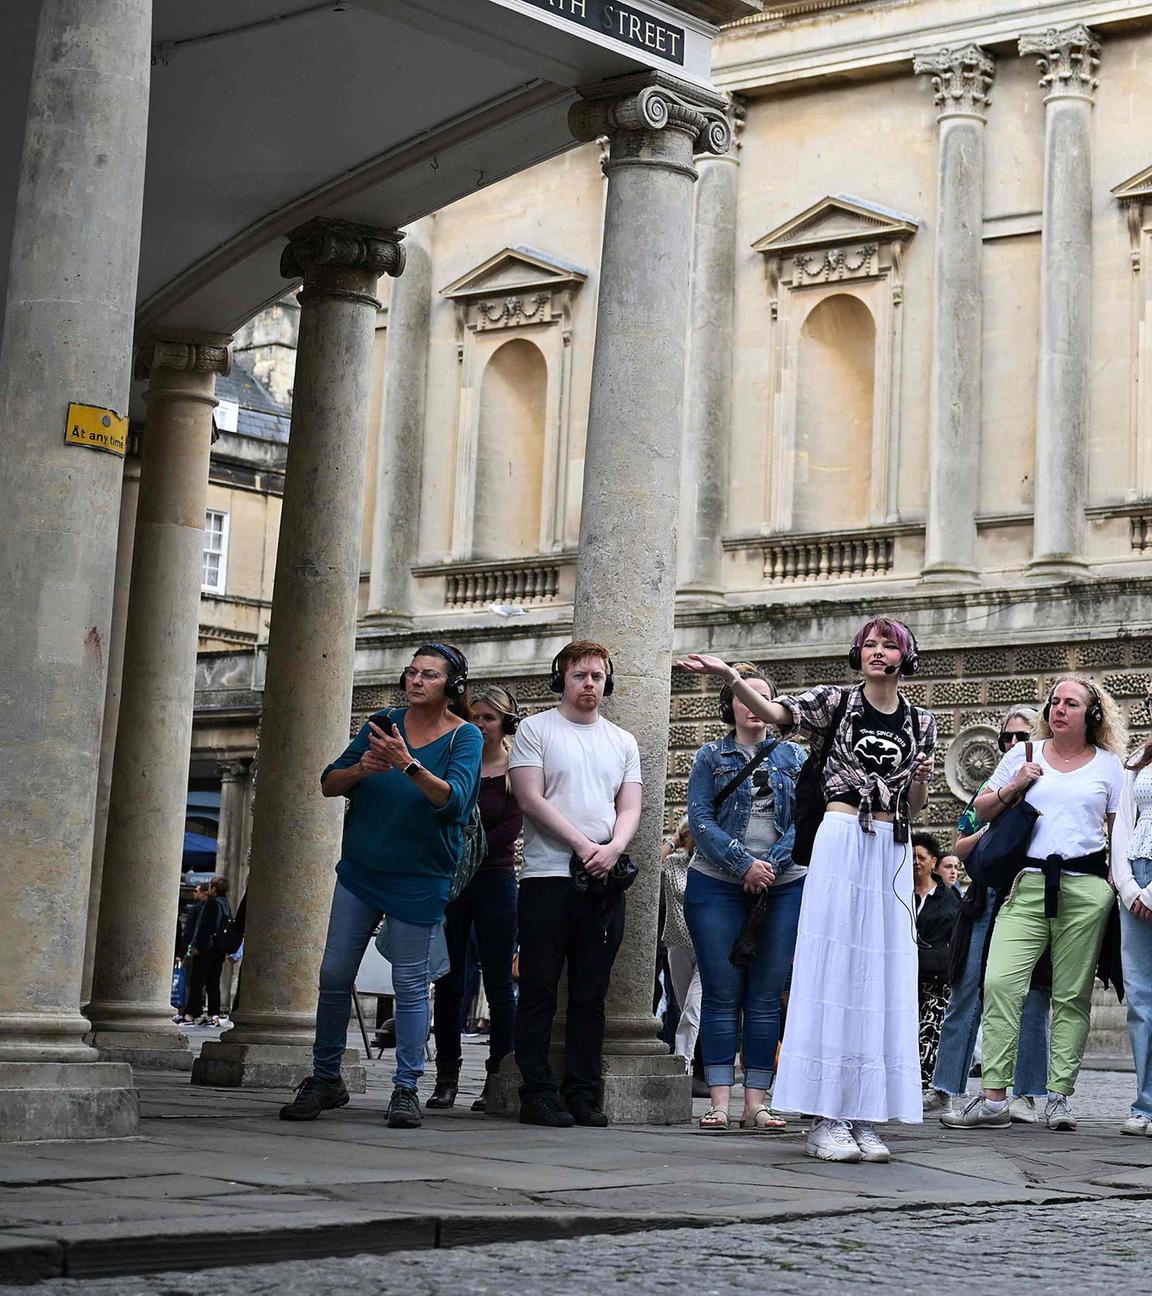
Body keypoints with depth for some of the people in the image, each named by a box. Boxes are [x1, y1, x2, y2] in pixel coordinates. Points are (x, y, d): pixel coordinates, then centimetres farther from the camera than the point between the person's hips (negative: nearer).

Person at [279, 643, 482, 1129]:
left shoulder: (464, 737, -5)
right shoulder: (383, 723, 5)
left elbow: (453, 798, -22)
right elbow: (328, 784, 4)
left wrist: (409, 765, -35)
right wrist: (361, 768, -17)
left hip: (420, 879, -4)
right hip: (360, 869, 4)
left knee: (410, 984, -1)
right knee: (334, 975, 3)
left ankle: (406, 1089, 8)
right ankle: (325, 1079, 17)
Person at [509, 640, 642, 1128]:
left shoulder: (622, 741, 17)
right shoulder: (535, 730, 4)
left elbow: (630, 807, 10)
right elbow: (531, 799, -7)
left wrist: (613, 849, -11)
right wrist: (582, 845, -14)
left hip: (604, 883, 4)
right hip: (547, 877, -4)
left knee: (590, 995, 5)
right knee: (540, 991, -3)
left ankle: (584, 1094, 8)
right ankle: (537, 1092, 0)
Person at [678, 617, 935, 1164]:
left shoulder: (920, 722, 13)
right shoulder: (836, 700, 4)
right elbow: (775, 713, -13)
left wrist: (920, 780, -4)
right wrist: (731, 677, -29)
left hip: (892, 854, 4)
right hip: (840, 842, -4)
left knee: (881, 976, 2)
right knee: (833, 970, -7)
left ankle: (863, 1117, 6)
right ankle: (826, 1120, -6)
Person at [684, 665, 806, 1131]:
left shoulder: (793, 757, 12)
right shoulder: (711, 757, 7)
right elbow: (700, 818, -4)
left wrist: (771, 864, -12)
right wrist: (744, 863, -15)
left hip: (783, 887, 2)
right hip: (717, 885, -2)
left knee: (766, 996, 1)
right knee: (722, 995, -3)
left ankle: (756, 1102, 3)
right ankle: (719, 1102, -3)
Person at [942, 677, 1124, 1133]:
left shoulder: (1108, 765, 12)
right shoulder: (1024, 755, 14)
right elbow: (982, 810, 18)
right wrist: (1011, 788, -1)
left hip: (1086, 887, 0)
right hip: (1029, 885, 0)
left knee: (1073, 994, 1)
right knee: (1000, 982, -14)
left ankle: (1059, 1097, 7)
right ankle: (994, 1099, -13)